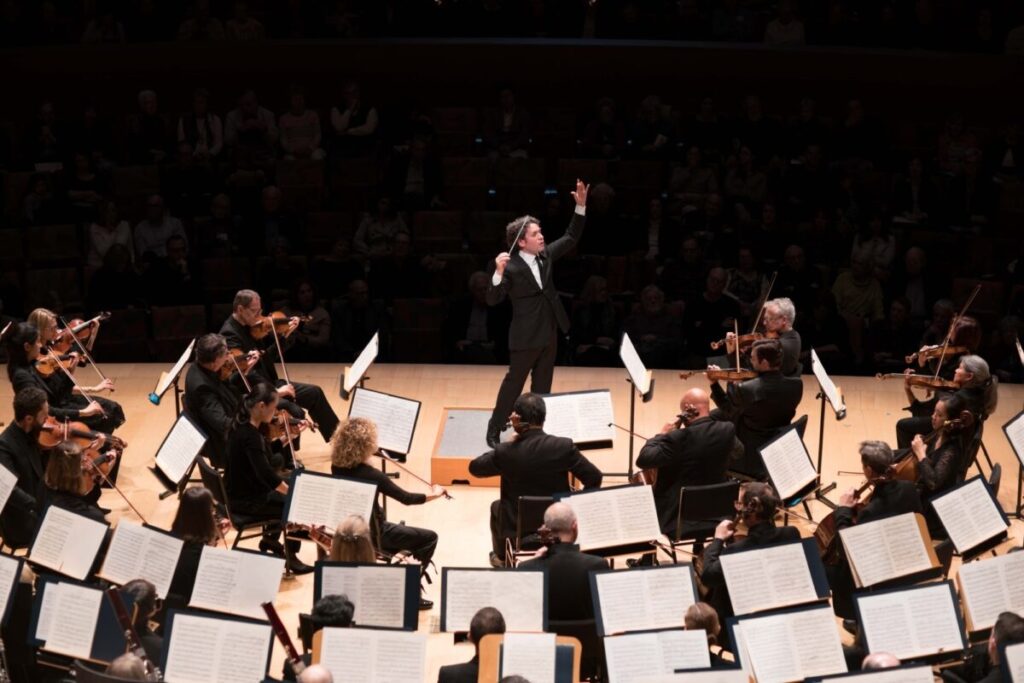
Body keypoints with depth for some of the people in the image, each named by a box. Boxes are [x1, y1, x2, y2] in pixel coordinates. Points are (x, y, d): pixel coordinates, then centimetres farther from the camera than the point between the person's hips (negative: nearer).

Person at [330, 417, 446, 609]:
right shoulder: (371, 475, -28)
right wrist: (435, 494, -6)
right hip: (371, 533, -8)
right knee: (429, 537, 6)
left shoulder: (337, 467, -9)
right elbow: (407, 499, -20)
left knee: (400, 527, 34)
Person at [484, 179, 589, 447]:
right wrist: (498, 273, -35)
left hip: (549, 332, 7)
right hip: (526, 335, -7)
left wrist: (581, 206, -2)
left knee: (542, 384, 13)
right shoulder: (511, 267, -17)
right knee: (514, 382, 1)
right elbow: (493, 300, -19)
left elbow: (572, 237, 10)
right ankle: (494, 430, 11)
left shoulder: (546, 255, 3)